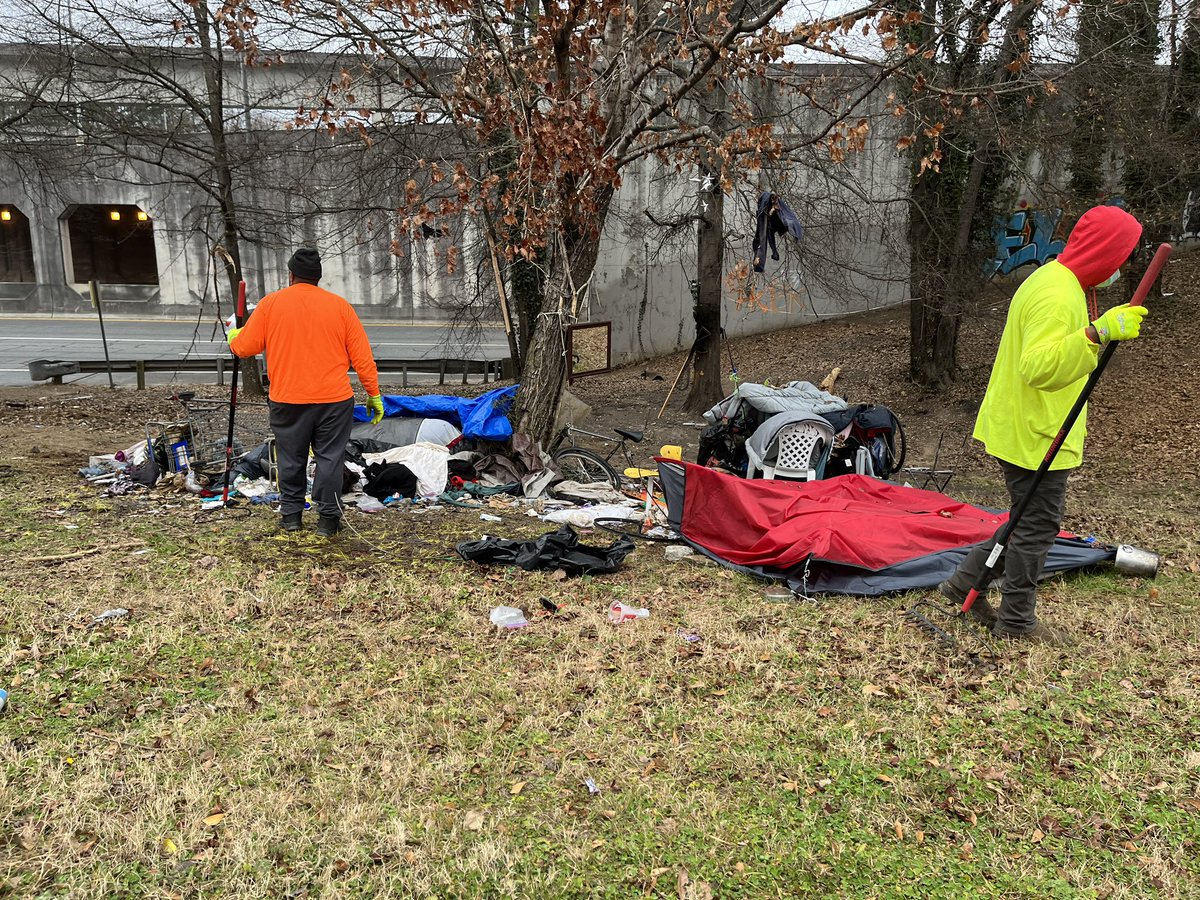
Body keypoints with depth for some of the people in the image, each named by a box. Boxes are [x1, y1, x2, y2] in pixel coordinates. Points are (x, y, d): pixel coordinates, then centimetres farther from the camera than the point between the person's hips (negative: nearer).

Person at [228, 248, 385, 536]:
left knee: (291, 458, 13)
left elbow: (244, 347, 6)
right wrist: (374, 394, 6)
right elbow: (362, 356, 0)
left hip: (287, 399, 1)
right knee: (329, 458, 5)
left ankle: (291, 514, 22)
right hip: (334, 398, 0)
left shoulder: (271, 303, 1)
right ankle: (328, 518, 8)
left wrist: (234, 337, 29)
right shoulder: (340, 305, 2)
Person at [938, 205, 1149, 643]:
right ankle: (1017, 621, 18)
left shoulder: (1055, 280, 12)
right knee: (1038, 526, 3)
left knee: (1031, 521, 19)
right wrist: (1099, 332, -43)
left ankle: (965, 581, 27)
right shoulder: (1058, 296, -22)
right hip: (1034, 436, -10)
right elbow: (1039, 368, -37)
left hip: (1025, 428, 10)